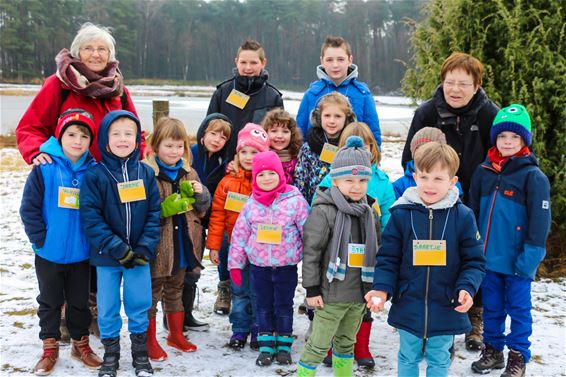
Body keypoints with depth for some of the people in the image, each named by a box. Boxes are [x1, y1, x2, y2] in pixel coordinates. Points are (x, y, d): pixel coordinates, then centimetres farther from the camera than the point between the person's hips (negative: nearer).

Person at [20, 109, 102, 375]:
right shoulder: (44, 168, -11)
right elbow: (29, 208, -9)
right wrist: (39, 239, -11)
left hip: (81, 253, 2)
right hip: (49, 253, -2)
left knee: (79, 301, 15)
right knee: (50, 301, 13)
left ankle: (80, 344, 32)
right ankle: (50, 348, 27)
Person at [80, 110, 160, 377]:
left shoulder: (146, 173, 0)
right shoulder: (95, 176, -7)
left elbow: (154, 213, 0)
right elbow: (91, 217, -11)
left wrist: (145, 248, -11)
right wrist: (118, 249, -16)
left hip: (139, 255, 2)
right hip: (106, 255, -1)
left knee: (139, 306, 9)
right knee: (107, 308, 8)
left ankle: (141, 356, 26)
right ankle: (110, 356, 26)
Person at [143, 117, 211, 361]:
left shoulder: (188, 173, 6)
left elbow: (202, 209, 11)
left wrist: (200, 194, -9)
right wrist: (165, 209, -28)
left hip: (182, 247, 6)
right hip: (157, 247, -6)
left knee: (176, 291, 21)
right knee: (152, 294, 8)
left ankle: (176, 335, 36)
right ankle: (150, 341, 22)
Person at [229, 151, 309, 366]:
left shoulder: (295, 201, -9)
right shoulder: (251, 204, -1)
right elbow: (239, 234, 5)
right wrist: (235, 263, 5)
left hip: (286, 266, -2)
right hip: (259, 265, 3)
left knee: (284, 306, 9)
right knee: (263, 306, 12)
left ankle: (284, 346, 24)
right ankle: (266, 347, 24)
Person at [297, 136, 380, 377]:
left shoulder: (368, 213, 9)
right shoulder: (324, 211, -13)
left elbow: (374, 251, 18)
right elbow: (311, 252, -13)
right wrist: (312, 289, -14)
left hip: (359, 293, 7)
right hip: (331, 293, -6)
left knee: (346, 343, 20)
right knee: (318, 345, -1)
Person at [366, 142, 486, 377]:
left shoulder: (462, 216, -8)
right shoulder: (401, 214, -7)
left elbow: (474, 261, -2)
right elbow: (388, 258, -1)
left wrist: (467, 288, -19)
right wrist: (382, 288, -15)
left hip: (446, 310, 0)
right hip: (408, 307, 1)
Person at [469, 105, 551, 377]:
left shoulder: (533, 176, -10)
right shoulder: (483, 172, 5)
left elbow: (540, 220, -12)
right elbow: (473, 213, 12)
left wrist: (530, 256, -16)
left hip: (516, 261, -4)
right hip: (488, 257, 5)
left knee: (519, 308, 8)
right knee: (491, 308, 16)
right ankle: (493, 351, 31)